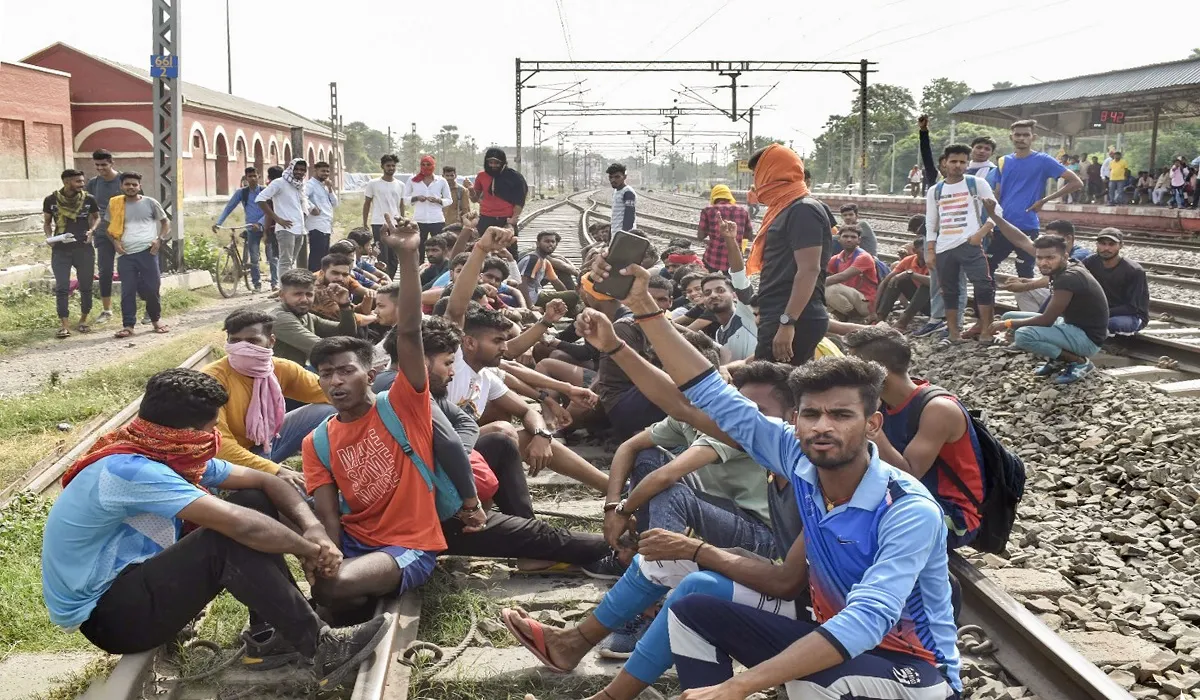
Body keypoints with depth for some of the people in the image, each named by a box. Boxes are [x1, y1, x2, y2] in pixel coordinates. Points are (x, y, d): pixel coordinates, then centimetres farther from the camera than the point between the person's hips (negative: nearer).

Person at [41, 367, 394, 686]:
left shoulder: (175, 457, -1)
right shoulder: (129, 470, -29)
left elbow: (265, 481, 3)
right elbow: (240, 524, -35)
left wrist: (314, 528, -15)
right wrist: (311, 550, -21)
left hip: (137, 579, 9)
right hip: (103, 615, -9)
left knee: (253, 502, -1)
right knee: (229, 541, -29)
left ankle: (273, 634, -3)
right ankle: (321, 648, -19)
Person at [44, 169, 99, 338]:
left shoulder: (89, 199, -2)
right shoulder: (51, 200, -2)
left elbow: (96, 217, 14)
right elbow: (47, 221, 11)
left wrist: (92, 230, -5)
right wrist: (49, 236, -7)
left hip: (84, 248, 1)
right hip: (60, 249, -1)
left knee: (86, 286, 7)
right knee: (62, 287, -5)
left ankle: (83, 321, 23)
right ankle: (64, 325, -4)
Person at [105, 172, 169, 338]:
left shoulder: (150, 203, 3)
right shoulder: (115, 204, 8)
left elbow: (165, 221, 12)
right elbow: (110, 227, 19)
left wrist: (159, 239, -2)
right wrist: (115, 241, 1)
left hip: (147, 251, -1)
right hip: (125, 254, 1)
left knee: (151, 288, 1)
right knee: (127, 291, 0)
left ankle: (156, 319, 21)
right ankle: (128, 325, 4)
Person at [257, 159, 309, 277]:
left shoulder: (300, 186, 17)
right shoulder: (279, 183, -5)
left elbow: (308, 206, 34)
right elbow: (260, 199, -14)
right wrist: (277, 219, -16)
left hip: (299, 229, 8)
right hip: (286, 228, -8)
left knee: (292, 262, 13)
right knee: (286, 262, -13)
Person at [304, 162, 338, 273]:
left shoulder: (325, 186, 23)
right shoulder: (310, 184, -6)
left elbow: (335, 204, 18)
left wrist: (330, 189, 7)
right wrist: (312, 208, -20)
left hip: (327, 227, 9)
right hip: (317, 227, -9)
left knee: (324, 257, 11)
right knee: (317, 256, -12)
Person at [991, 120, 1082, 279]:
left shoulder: (1043, 161, -4)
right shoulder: (1004, 161, 10)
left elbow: (1076, 182, -7)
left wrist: (1043, 201, -9)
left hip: (1027, 227, -5)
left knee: (1025, 273, 1)